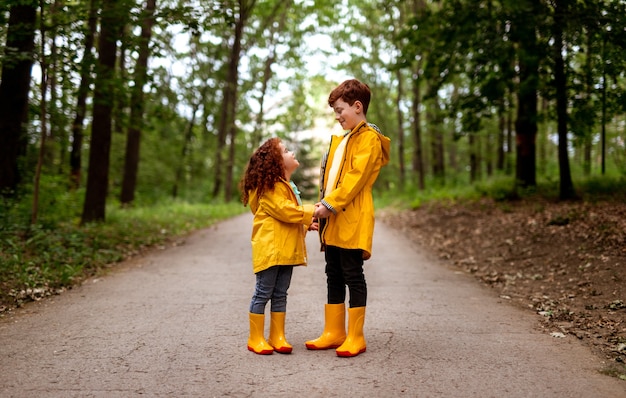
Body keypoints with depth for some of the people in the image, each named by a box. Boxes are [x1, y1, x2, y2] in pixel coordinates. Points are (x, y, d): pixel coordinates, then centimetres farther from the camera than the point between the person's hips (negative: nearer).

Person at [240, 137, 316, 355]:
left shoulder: (287, 186, 21)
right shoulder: (269, 186, -11)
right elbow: (284, 211, -20)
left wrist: (306, 223, 11)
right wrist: (312, 211, -14)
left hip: (286, 248, 9)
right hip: (269, 247, -9)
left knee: (280, 294, 11)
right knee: (263, 293, -3)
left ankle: (277, 337, 17)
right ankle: (256, 338, 6)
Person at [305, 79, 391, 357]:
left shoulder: (369, 138, -6)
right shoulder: (341, 140, 23)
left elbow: (356, 177, -16)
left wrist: (330, 204, -18)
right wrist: (323, 204, 8)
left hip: (352, 220, -9)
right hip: (333, 221, 9)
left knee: (353, 276, -4)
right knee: (334, 276, 12)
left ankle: (355, 337, 4)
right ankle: (334, 333, 20)